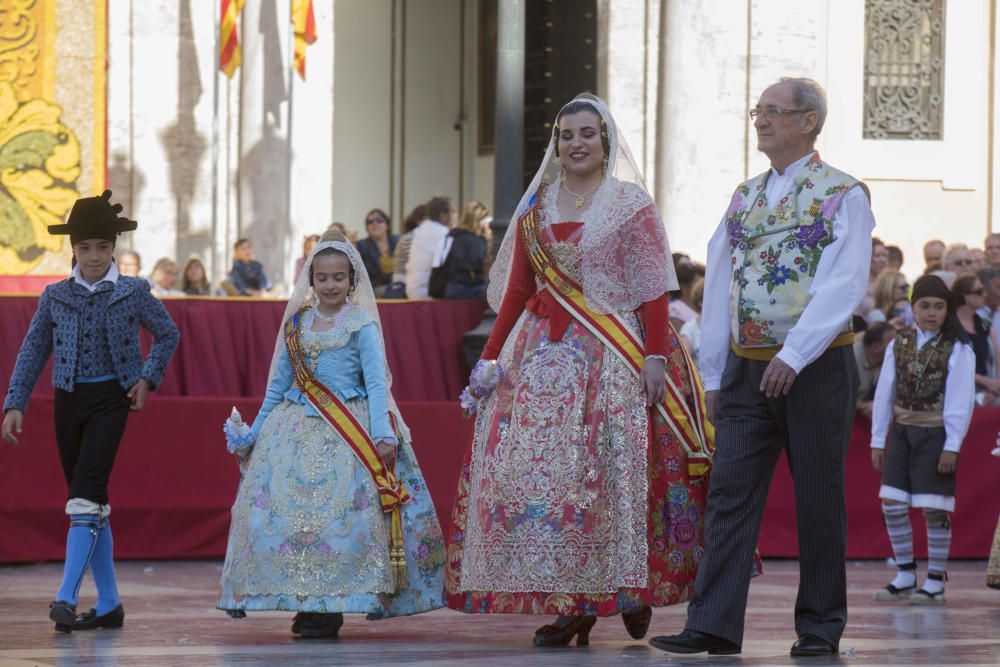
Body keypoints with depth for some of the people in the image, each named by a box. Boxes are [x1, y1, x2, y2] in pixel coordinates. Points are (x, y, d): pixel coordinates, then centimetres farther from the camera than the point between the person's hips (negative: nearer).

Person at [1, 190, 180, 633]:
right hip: (68, 400, 4)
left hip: (110, 401, -4)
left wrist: (147, 378, 0)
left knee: (86, 496, -18)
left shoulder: (133, 293, -2)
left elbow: (168, 335, 12)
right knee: (90, 503, 8)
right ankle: (108, 604, 15)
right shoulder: (55, 296, 4)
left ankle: (66, 597, -22)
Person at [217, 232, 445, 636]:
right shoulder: (297, 324, 13)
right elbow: (279, 384, 19)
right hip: (297, 430, 5)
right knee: (283, 509, -5)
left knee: (342, 515, -13)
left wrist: (383, 434, -17)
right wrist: (254, 434, 19)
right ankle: (304, 602, 3)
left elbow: (376, 382, -6)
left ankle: (330, 607, -8)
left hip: (348, 431, -5)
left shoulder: (361, 325, 0)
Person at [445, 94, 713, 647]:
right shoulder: (536, 207, 14)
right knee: (539, 472, -4)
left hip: (613, 358, -4)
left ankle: (630, 590, 5)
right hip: (544, 353, 4)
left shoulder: (631, 204, 2)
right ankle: (564, 605, -1)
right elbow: (517, 290, 14)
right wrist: (490, 356, 8)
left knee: (611, 470, -8)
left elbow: (652, 289, -5)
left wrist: (655, 355, -15)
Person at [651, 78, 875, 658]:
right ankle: (714, 625, -6)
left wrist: (793, 356, -24)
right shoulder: (744, 197, 13)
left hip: (818, 369, -5)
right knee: (731, 495, -3)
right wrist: (714, 374, 10)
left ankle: (821, 627, 12)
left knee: (819, 501, 3)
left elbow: (842, 288, -16)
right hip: (746, 369, 5)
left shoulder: (843, 195, -5)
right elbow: (720, 287, 14)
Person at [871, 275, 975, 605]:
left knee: (934, 510, -3)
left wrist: (952, 446, -13)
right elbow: (884, 393, 10)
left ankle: (935, 583, 5)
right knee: (892, 504, 3)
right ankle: (905, 575, 15)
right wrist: (878, 440, 9)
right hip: (901, 432, 5)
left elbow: (961, 400, -9)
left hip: (935, 435, -5)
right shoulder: (898, 345, 7)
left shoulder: (957, 350, -6)